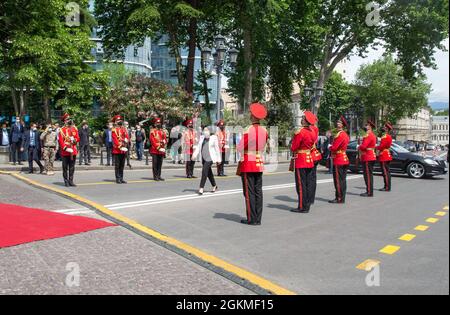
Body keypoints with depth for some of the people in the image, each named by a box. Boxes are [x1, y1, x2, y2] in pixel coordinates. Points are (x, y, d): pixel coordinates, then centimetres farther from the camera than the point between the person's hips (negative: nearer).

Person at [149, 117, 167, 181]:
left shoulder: (163, 131, 17)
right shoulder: (152, 131, -1)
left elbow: (165, 139, 12)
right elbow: (152, 140, -8)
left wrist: (164, 147, -5)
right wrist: (158, 147, -14)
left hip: (162, 150, 5)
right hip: (155, 150, -5)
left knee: (160, 164, 8)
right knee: (155, 164, -2)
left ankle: (159, 176, 13)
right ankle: (155, 176, 1)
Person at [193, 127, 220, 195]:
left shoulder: (214, 138, -5)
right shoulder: (202, 137, 10)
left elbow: (217, 149, -3)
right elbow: (198, 147, 12)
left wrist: (218, 159, -3)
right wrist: (195, 154, -1)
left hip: (210, 157, -6)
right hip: (204, 158, 6)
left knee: (204, 171, -17)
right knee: (209, 173, 15)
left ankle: (201, 188, -15)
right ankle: (214, 186, 32)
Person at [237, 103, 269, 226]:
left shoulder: (249, 130, -15)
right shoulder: (264, 131, 4)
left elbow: (239, 148, -12)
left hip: (248, 164, -6)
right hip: (259, 163, 6)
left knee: (249, 192, 1)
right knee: (258, 191, 9)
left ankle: (252, 219, 5)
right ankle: (258, 219, 15)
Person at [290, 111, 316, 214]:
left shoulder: (300, 132, -16)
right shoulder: (312, 132, 8)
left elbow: (293, 148, -13)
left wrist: (294, 151, 7)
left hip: (301, 161, -8)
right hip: (310, 160, 8)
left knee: (301, 184, -2)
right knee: (309, 184, 11)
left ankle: (302, 207, 1)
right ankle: (307, 205, 17)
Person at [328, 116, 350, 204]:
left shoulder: (340, 135, -17)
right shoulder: (345, 135, 13)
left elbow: (334, 148, -22)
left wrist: (330, 146, -1)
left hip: (338, 160, -9)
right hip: (344, 159, 10)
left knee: (338, 180, -4)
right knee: (343, 180, 12)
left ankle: (339, 198, 0)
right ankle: (342, 198, 17)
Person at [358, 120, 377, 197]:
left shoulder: (368, 135, -15)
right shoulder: (373, 135, 18)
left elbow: (363, 146, -23)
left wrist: (359, 147, -3)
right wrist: (361, 147, 8)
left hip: (367, 158, -10)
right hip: (371, 156, 10)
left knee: (368, 175, -7)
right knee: (369, 175, 13)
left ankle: (369, 192, -6)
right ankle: (369, 191, 19)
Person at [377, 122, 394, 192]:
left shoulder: (385, 137, -15)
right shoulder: (389, 136, 17)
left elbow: (382, 146, -18)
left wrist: (375, 148, -4)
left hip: (384, 157, -10)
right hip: (387, 156, 10)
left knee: (385, 172, -8)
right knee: (387, 172, 12)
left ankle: (387, 187, -7)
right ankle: (387, 186, 17)